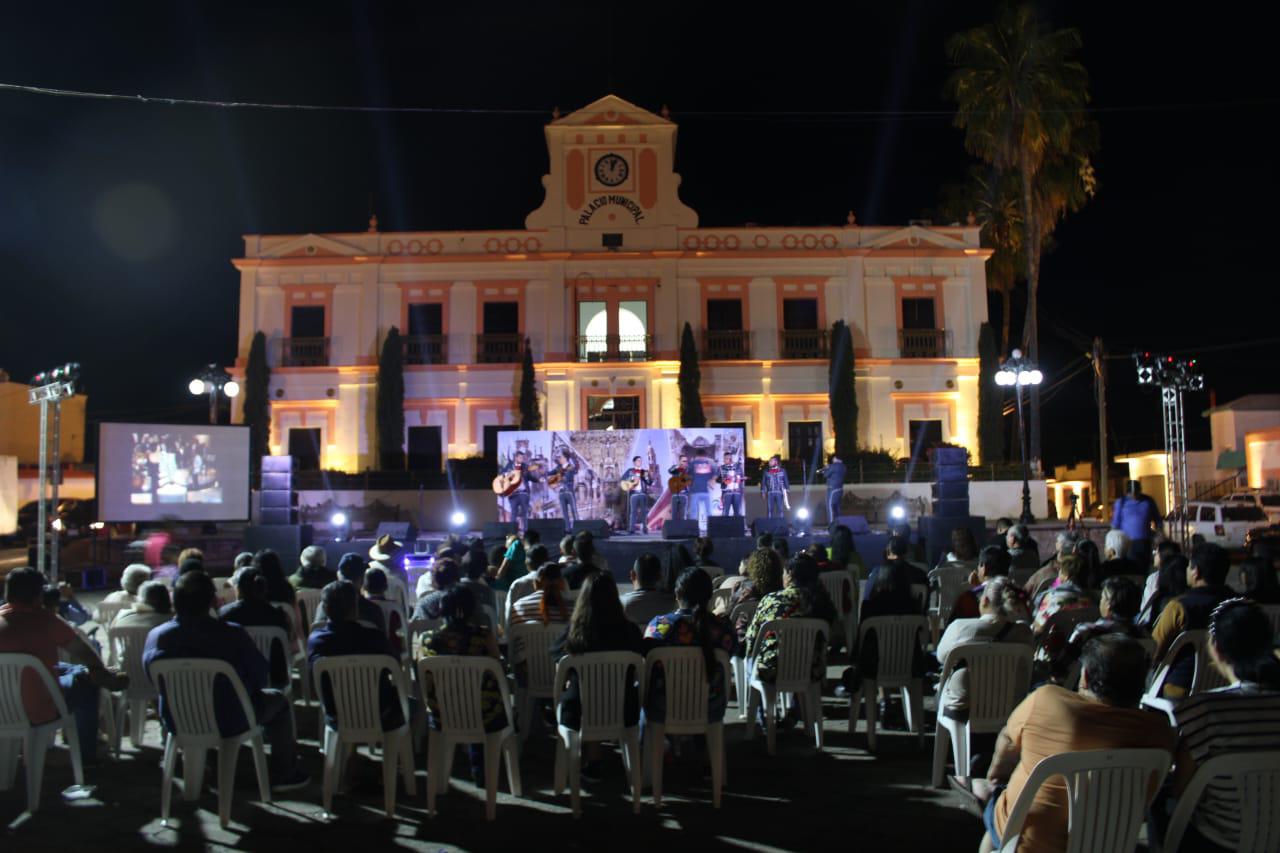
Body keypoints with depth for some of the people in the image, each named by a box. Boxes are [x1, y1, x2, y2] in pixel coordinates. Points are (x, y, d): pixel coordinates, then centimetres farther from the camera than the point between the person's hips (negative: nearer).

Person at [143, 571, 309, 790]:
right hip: (230, 723, -4)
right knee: (277, 700, 22)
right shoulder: (232, 635, -25)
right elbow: (261, 678, -14)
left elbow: (154, 679, 3)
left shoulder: (155, 637, -14)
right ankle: (283, 775, 29)